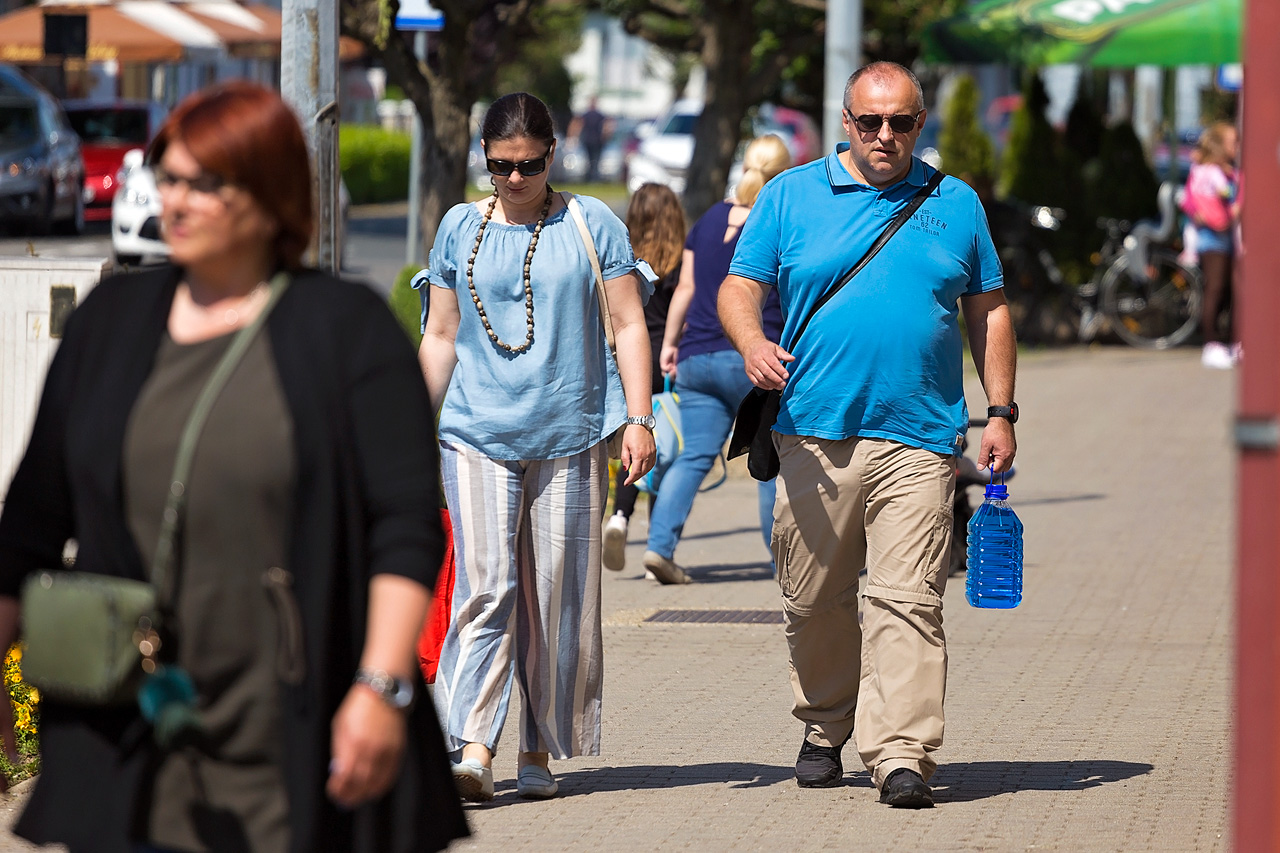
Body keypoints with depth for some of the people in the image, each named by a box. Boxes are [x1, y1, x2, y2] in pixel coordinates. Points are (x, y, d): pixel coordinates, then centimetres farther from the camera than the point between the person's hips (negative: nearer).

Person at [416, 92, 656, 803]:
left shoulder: (592, 224, 5)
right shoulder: (460, 229, 10)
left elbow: (629, 324, 6)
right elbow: (440, 336, 16)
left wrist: (638, 418, -2)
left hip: (569, 438, 0)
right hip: (477, 436, 0)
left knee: (558, 598, 3)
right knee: (485, 587, -12)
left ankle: (540, 751, 12)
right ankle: (475, 750, -19)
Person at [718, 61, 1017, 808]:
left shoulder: (955, 205, 13)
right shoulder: (791, 196, 9)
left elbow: (989, 312, 17)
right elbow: (740, 287, 6)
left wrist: (1001, 414, 9)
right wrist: (751, 342, -16)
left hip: (919, 441, -1)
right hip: (814, 436, 1)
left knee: (908, 602, -11)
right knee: (815, 599, 7)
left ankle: (902, 755, -15)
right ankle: (825, 727, 28)